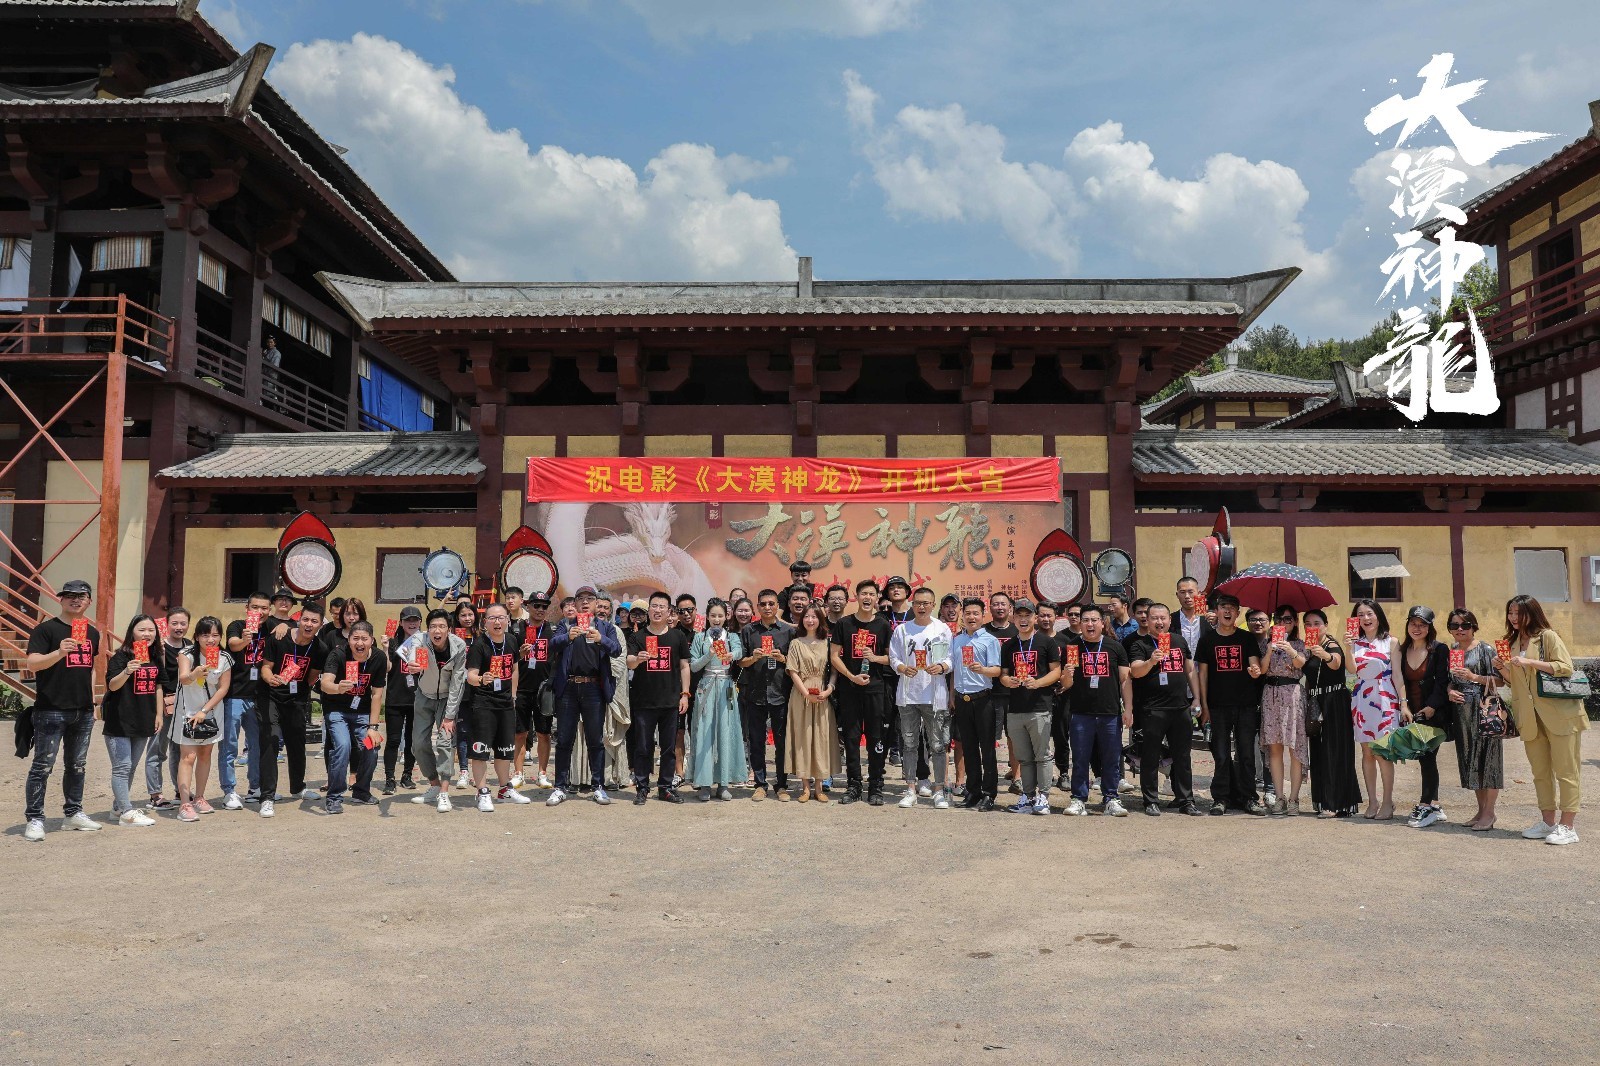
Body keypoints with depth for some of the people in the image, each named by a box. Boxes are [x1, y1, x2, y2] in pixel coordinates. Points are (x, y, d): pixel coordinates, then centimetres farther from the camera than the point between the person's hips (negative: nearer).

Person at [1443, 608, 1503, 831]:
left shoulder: (1485, 650, -3)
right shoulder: (1449, 652, 12)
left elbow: (1499, 679, -7)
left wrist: (1474, 677, -19)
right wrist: (1449, 691, -1)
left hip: (1485, 708, -6)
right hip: (1461, 710, 6)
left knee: (1487, 756, -5)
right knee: (1469, 758, 9)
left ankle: (1489, 813, 0)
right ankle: (1481, 809, 18)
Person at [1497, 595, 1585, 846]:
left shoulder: (1548, 637, -3)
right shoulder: (1512, 643, 16)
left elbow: (1565, 668, -14)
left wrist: (1530, 662, -19)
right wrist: (1503, 669, 2)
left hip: (1559, 713, -6)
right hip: (1530, 717, 7)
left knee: (1565, 770, -2)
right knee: (1540, 771, 10)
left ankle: (1568, 826, 1)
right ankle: (1547, 821, 18)